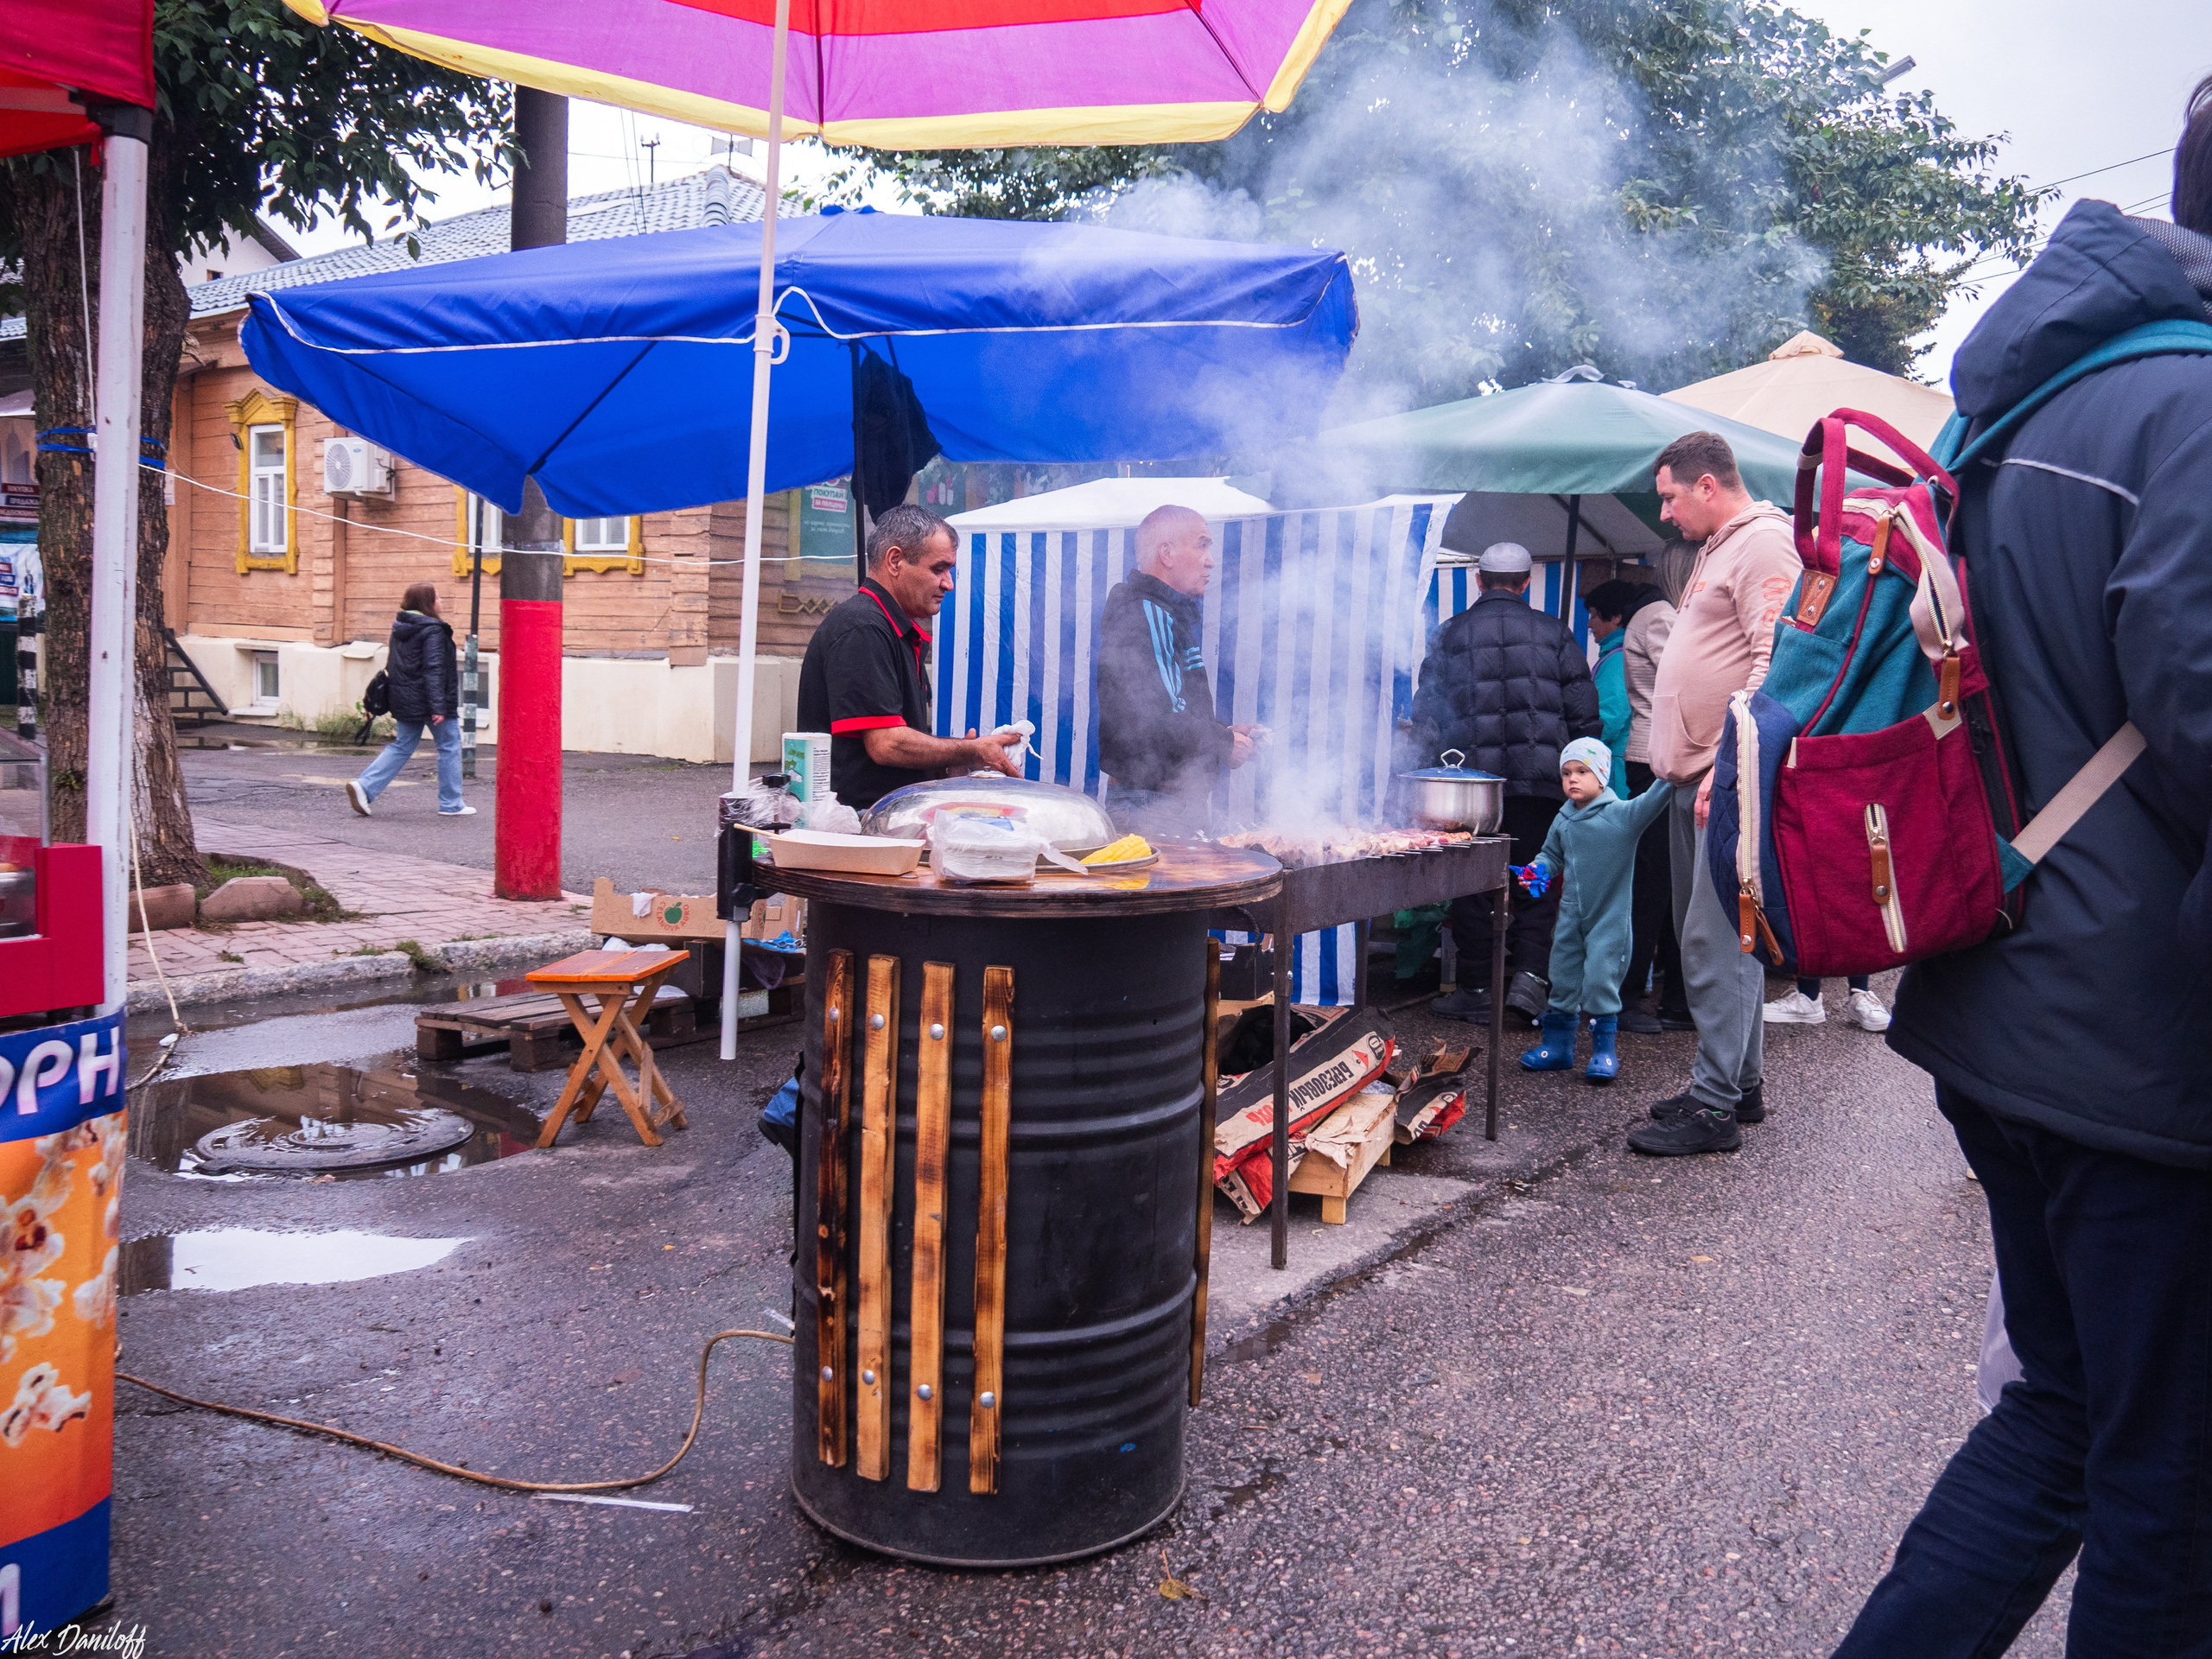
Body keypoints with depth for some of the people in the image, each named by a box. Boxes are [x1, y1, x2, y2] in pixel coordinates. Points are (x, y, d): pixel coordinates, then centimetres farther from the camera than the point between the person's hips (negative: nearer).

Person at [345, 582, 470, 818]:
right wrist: (438, 707, -21)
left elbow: (392, 665, 16)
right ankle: (451, 804, 9)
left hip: (404, 700, 8)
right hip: (426, 700, -8)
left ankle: (364, 786, -2)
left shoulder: (400, 629, 11)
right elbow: (433, 669, -20)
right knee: (449, 747, 5)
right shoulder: (433, 630, -15)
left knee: (401, 747, 13)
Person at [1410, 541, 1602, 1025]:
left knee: (1472, 882, 6)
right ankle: (1529, 975, -5)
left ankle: (1479, 988, 9)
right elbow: (1583, 709, 6)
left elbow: (1426, 713, 6)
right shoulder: (1553, 632, 8)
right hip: (1541, 779, 0)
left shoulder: (1449, 636, 7)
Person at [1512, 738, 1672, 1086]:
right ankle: (1558, 1046, 26)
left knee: (1600, 981, -8)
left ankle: (1604, 1050, 7)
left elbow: (1651, 804, -25)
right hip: (1571, 915, 5)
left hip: (1610, 916, -5)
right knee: (1563, 980, 12)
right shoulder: (1564, 820, 4)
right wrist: (1538, 869, -1)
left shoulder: (1622, 815, -11)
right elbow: (1552, 855, 18)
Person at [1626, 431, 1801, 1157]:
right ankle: (1741, 1082, 24)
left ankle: (1715, 1104, -7)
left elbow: (1775, 663, -20)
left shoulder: (1764, 543, -9)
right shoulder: (1716, 551, 22)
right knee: (1711, 934, 14)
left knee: (1717, 939, -10)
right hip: (1697, 777, 11)